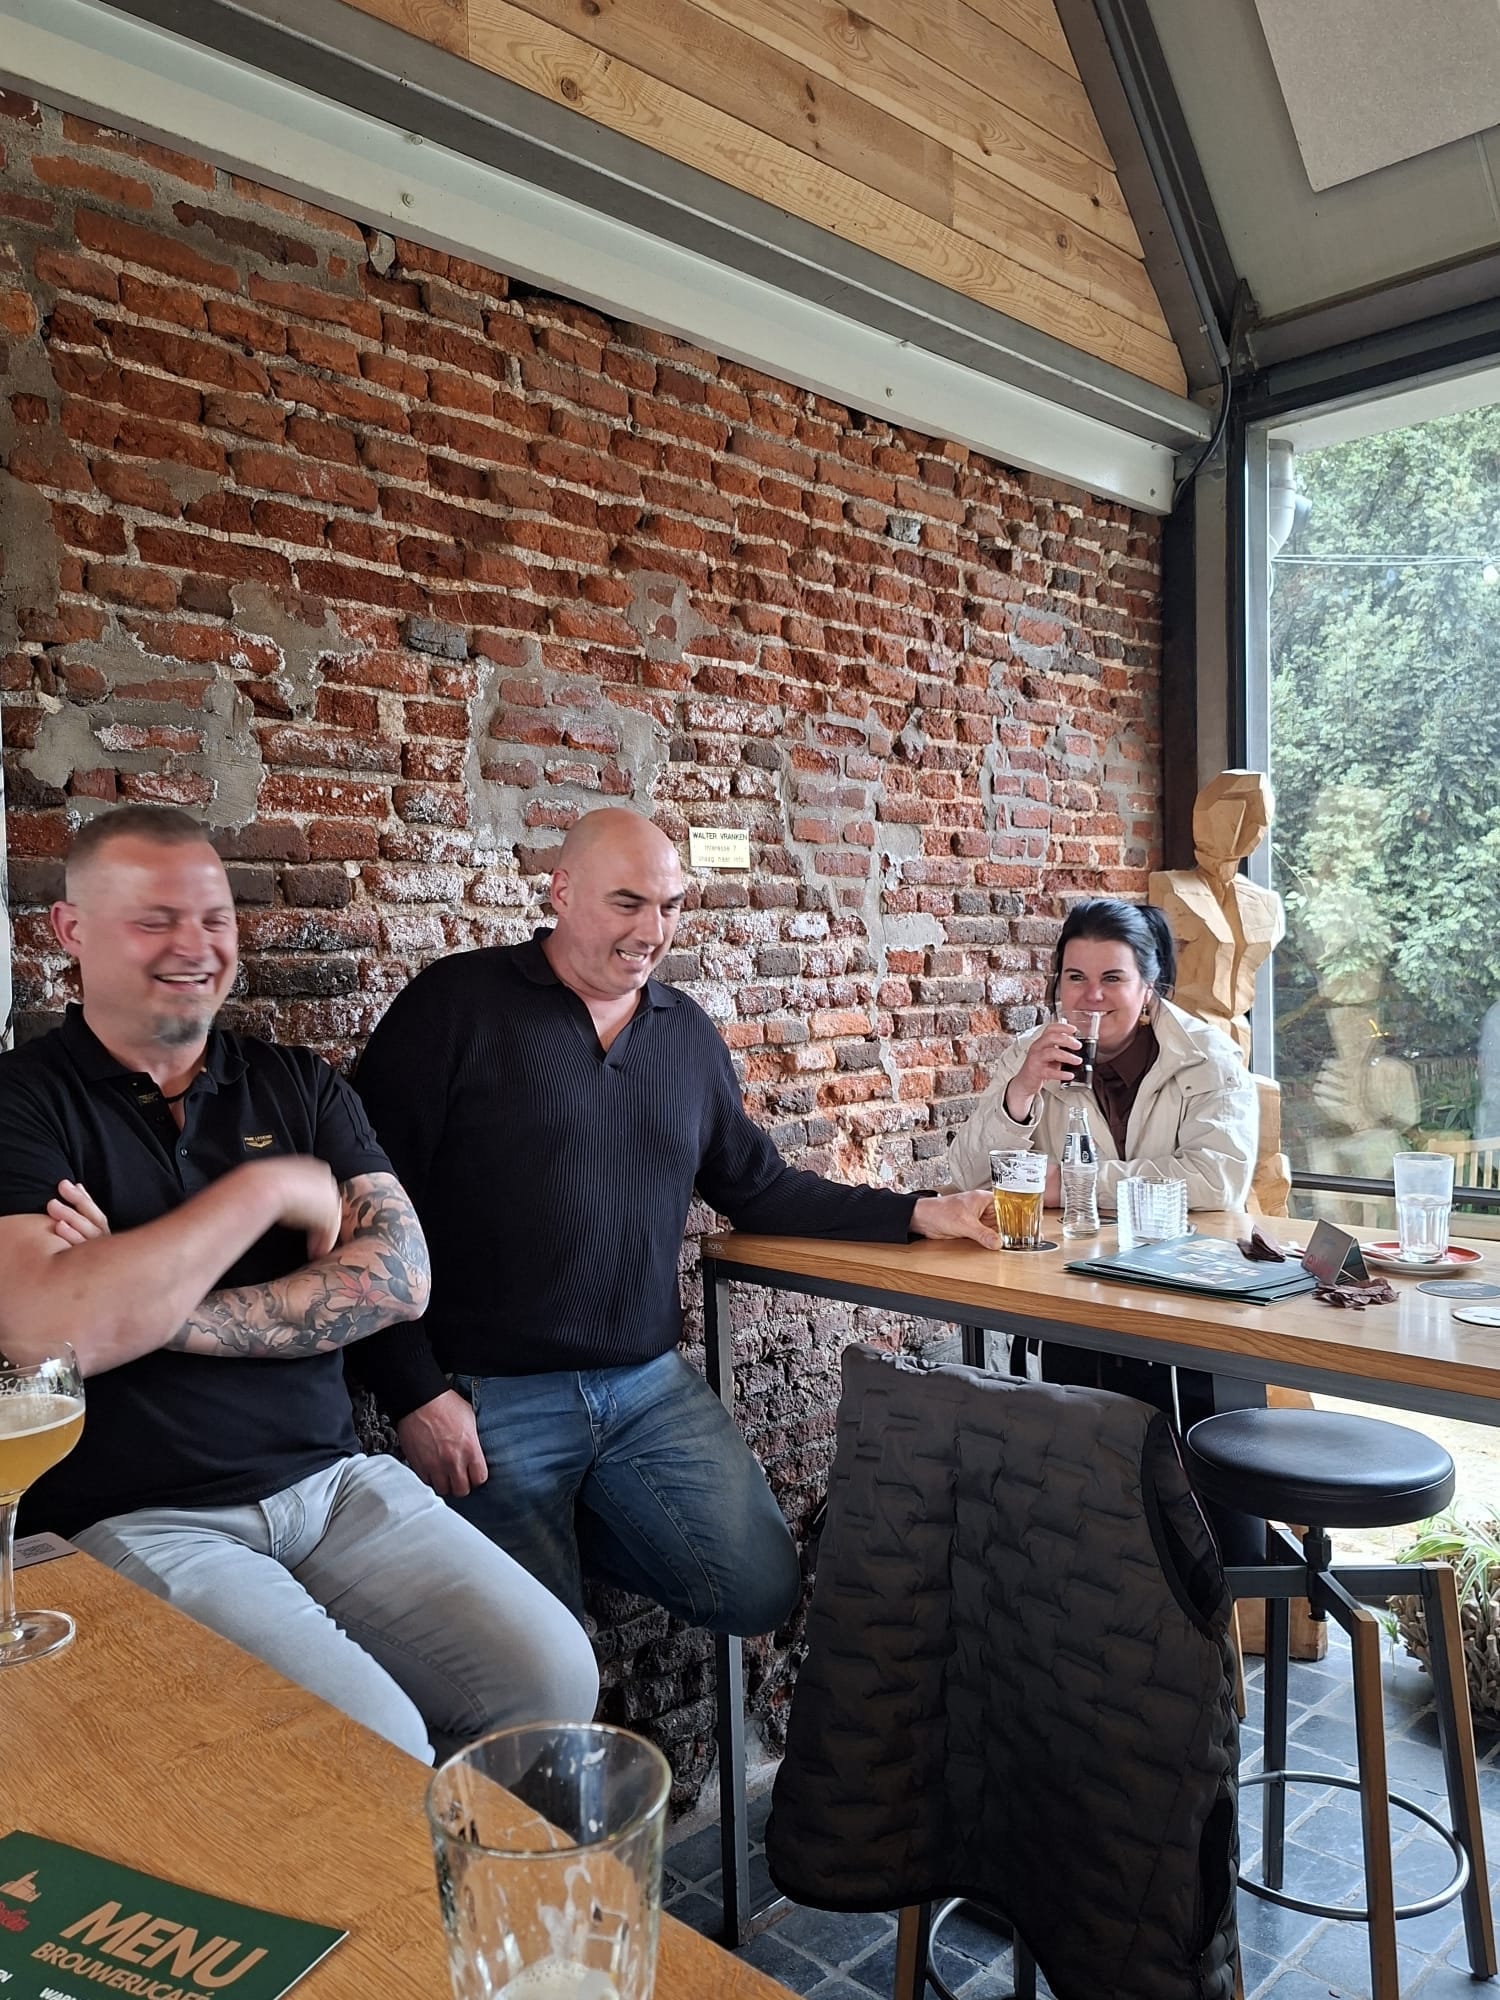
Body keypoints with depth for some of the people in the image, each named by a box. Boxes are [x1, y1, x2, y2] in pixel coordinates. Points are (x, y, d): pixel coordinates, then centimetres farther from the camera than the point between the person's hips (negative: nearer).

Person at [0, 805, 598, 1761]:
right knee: (375, 1752, -23)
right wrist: (268, 1190, -12)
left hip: (333, 1482, 4)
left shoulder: (298, 1086, 9)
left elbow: (400, 1278, -4)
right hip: (140, 1522, -4)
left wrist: (144, 1307, -12)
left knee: (554, 1677, -10)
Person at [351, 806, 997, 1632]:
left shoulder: (689, 1033, 10)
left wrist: (917, 1213, 5)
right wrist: (415, 1392, -13)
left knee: (762, 1592, -1)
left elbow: (759, 1187, 16)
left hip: (651, 1383, 5)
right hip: (488, 1395, -4)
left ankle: (573, 1524, 18)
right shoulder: (456, 1005, -7)